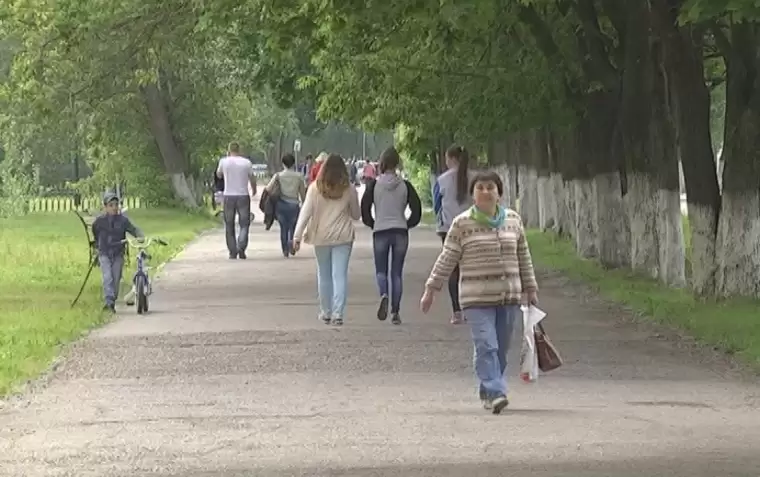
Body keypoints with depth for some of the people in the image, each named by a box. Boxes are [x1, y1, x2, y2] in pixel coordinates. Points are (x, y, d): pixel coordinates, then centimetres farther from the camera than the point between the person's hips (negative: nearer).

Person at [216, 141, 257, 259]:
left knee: (229, 226, 10)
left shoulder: (224, 161, -3)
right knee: (244, 224, 4)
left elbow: (218, 175, 16)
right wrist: (253, 190, 29)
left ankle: (232, 252, 5)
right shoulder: (247, 162, -2)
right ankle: (241, 247, -18)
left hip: (229, 196, 0)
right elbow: (252, 179, 8)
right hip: (243, 196, 0)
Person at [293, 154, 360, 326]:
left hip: (321, 237, 0)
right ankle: (337, 313, -10)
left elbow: (305, 213, -8)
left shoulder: (315, 188, -6)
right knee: (340, 275, 0)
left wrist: (297, 236, -6)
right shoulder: (349, 190, -4)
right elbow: (356, 215, 7)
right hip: (343, 238, 0)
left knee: (324, 275, 14)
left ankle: (326, 312, 22)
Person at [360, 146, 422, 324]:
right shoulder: (405, 185, -1)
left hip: (380, 231, -1)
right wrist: (407, 224, 12)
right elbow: (417, 210, -3)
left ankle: (384, 294, -23)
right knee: (397, 273, 8)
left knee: (381, 270, 8)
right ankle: (395, 312, 4)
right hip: (400, 232, 1)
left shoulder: (374, 185, -5)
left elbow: (364, 208, -5)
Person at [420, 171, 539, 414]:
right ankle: (495, 392, -20)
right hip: (477, 297, -4)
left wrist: (530, 288, 17)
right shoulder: (462, 223, -1)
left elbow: (524, 257, 17)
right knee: (486, 346, -14)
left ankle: (488, 392, 20)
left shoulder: (513, 220, 9)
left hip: (509, 295, 4)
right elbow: (447, 259, 1)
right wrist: (431, 289, -2)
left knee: (501, 349, 7)